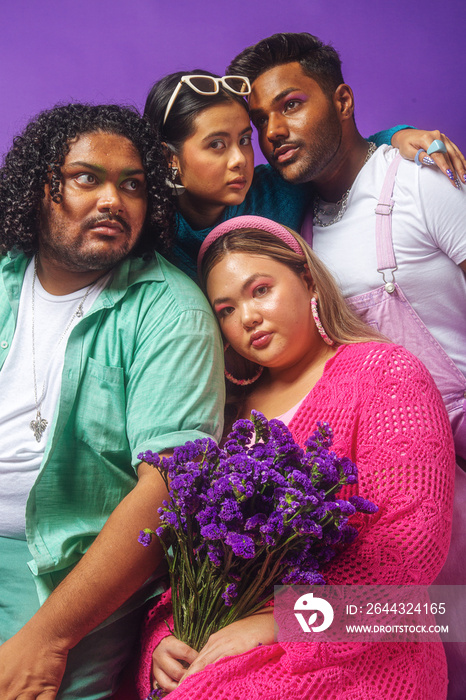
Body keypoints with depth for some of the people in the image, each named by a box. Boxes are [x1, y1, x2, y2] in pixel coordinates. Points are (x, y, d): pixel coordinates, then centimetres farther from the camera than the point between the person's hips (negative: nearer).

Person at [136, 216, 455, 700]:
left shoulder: (386, 375, -1)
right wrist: (165, 632, -8)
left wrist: (275, 624, -20)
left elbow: (410, 541, -14)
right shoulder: (234, 406, 16)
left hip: (353, 656, -5)